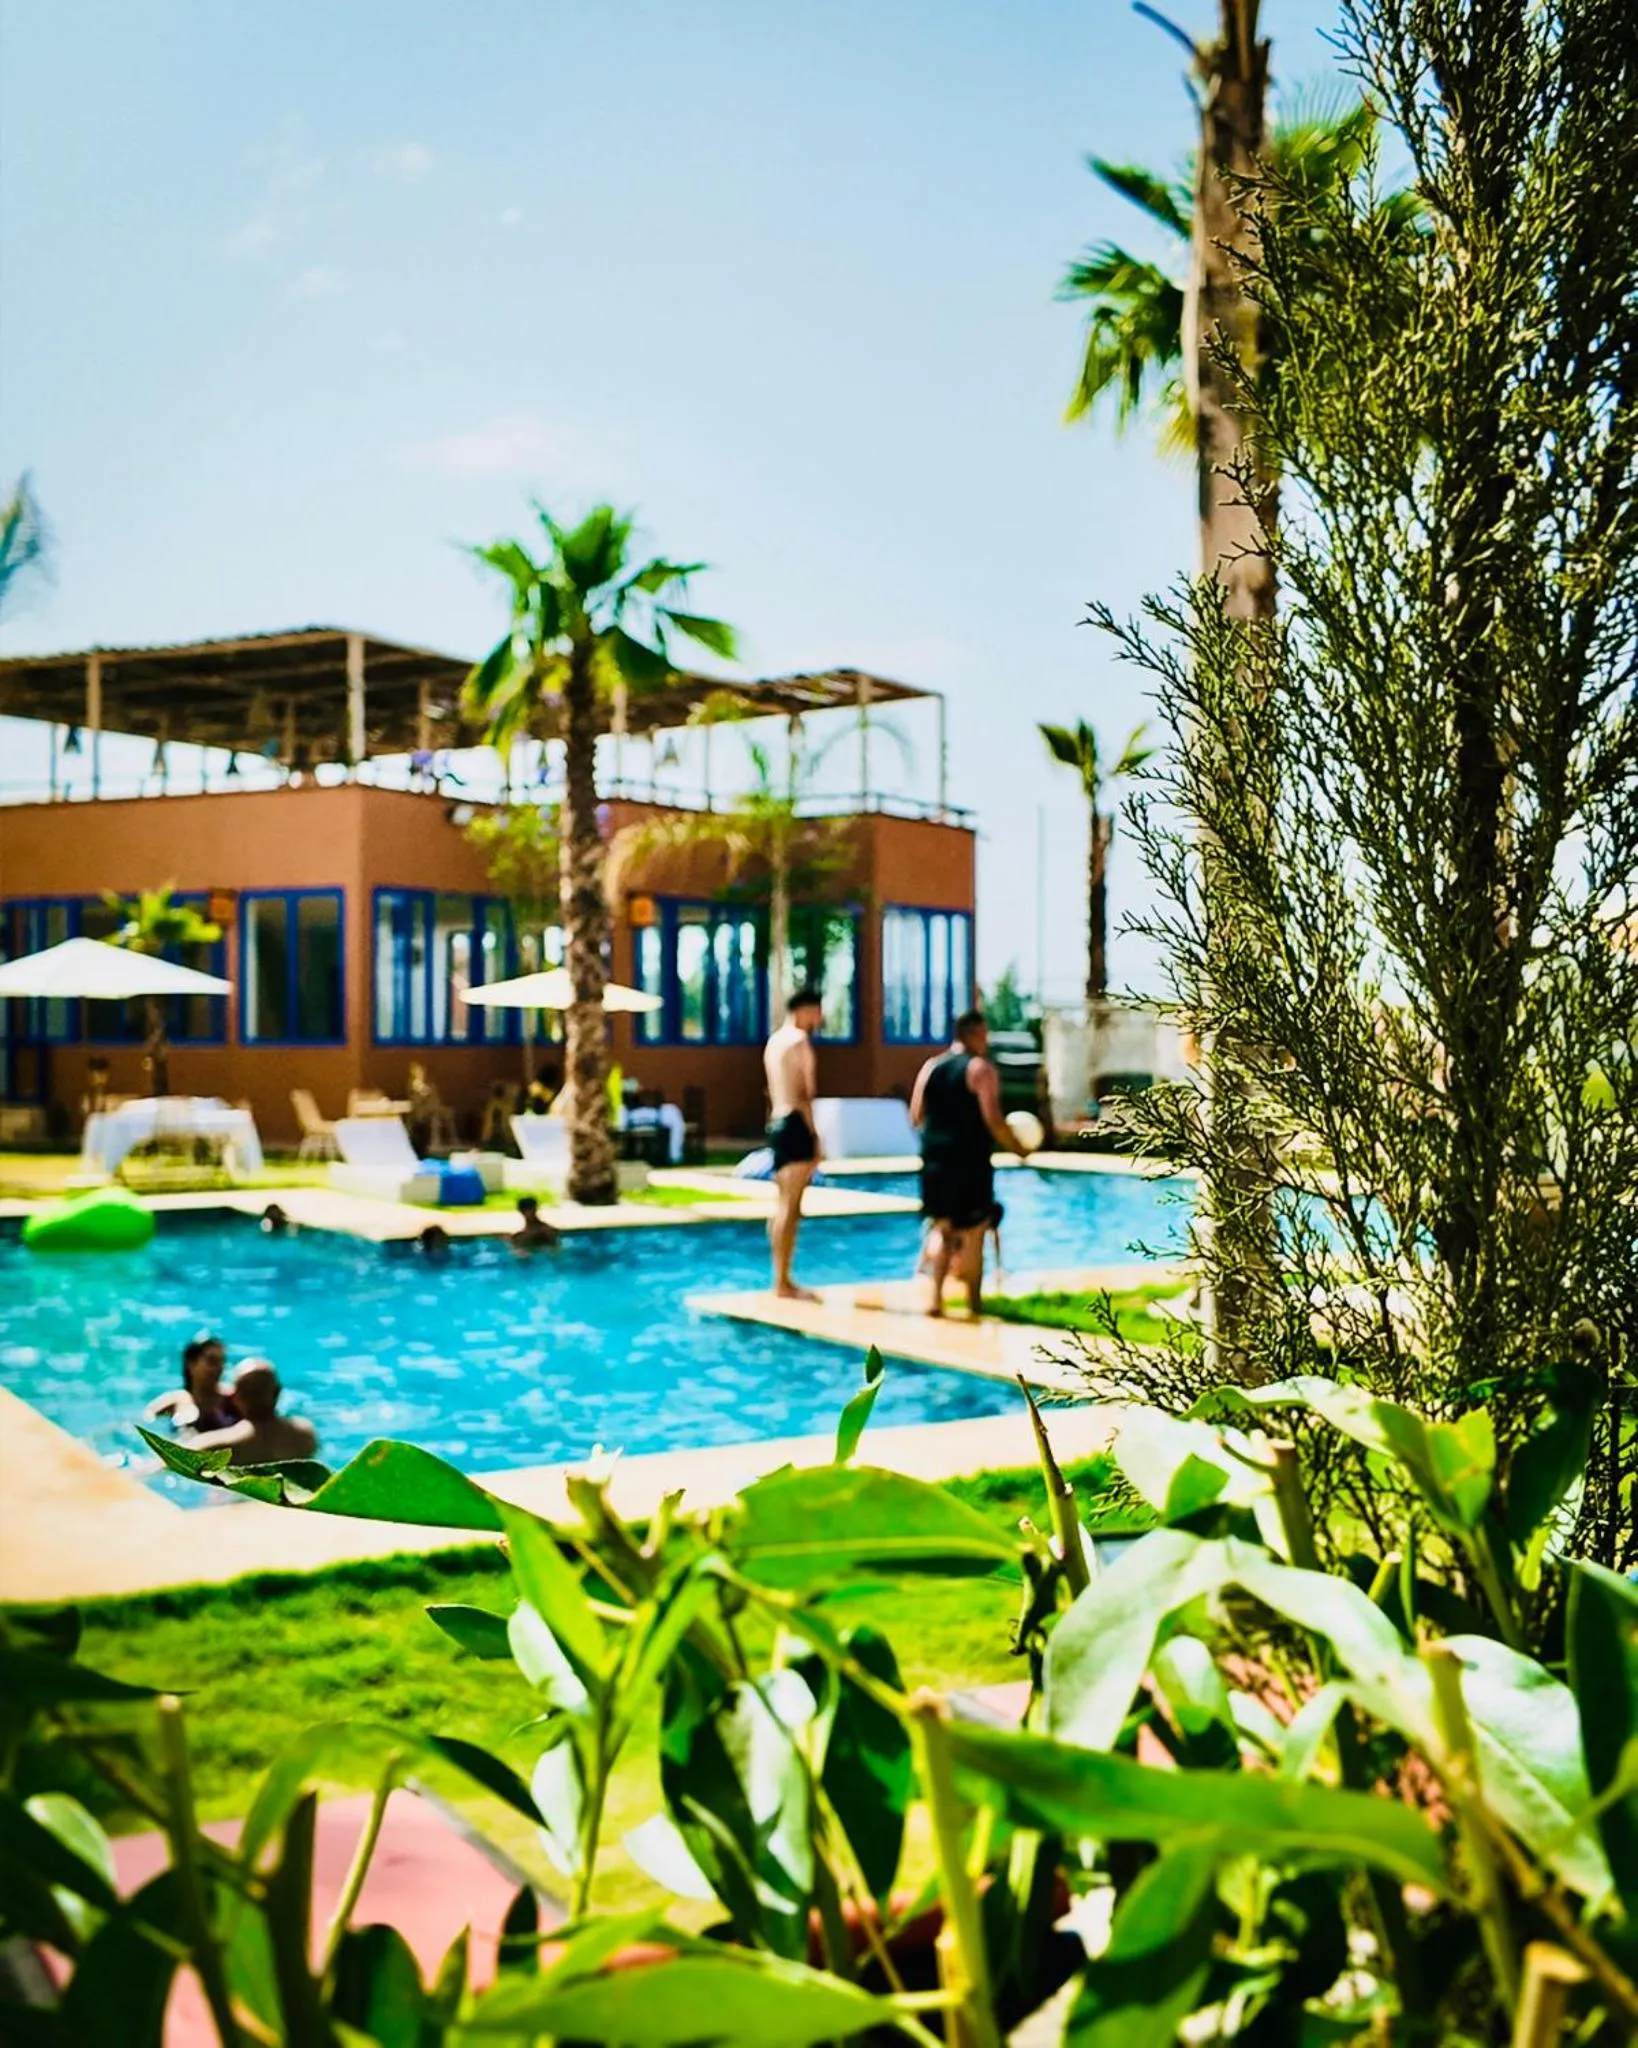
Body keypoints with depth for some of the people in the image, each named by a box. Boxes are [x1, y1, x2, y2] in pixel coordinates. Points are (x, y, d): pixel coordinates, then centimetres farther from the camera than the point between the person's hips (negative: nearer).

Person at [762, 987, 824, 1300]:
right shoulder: (799, 1038, -8)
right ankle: (783, 1283, -10)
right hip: (794, 1124, -10)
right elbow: (805, 1092, -15)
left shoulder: (776, 1040, 20)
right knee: (791, 1207, -9)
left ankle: (781, 1280, 16)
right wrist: (812, 1133, -14)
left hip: (776, 1123, 10)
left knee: (783, 1206, 12)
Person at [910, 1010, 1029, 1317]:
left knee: (942, 1227, 16)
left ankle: (936, 1296, 6)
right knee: (973, 1230, 7)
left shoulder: (930, 1067, 9)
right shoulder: (980, 1068, -8)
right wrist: (1018, 1148, -2)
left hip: (935, 1157, 5)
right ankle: (974, 1300, 13)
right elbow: (993, 1120, -15)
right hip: (970, 1159, -5)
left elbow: (916, 1117, 8)